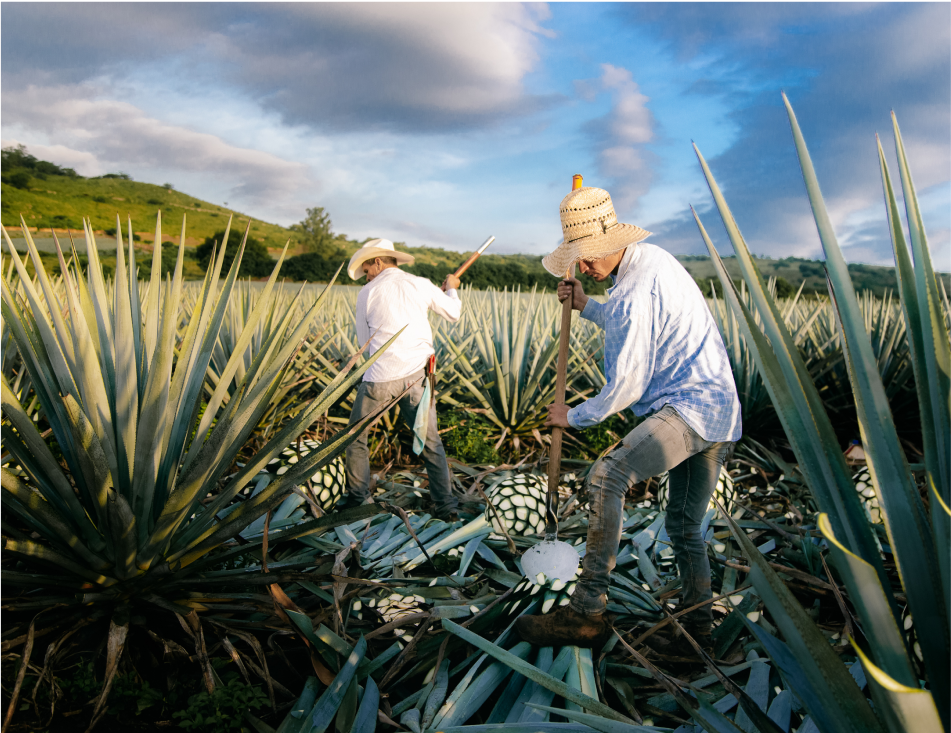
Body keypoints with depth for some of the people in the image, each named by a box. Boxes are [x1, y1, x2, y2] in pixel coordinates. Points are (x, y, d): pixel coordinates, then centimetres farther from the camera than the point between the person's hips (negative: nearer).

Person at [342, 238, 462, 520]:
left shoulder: (367, 293, 4)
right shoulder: (421, 285, 6)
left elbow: (365, 341, 11)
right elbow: (454, 314, 20)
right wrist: (451, 288, 38)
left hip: (380, 377, -2)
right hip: (416, 375, 2)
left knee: (356, 436, 16)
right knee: (430, 442, 10)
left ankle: (357, 500, 20)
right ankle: (446, 505, 10)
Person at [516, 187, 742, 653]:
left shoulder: (634, 293, -18)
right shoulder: (653, 257, 14)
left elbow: (627, 388, -15)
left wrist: (574, 416, -1)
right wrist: (586, 306, 18)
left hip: (691, 408, -11)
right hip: (720, 412, 11)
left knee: (606, 476, -27)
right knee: (684, 526, 18)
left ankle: (587, 612, -27)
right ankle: (698, 629, 27)